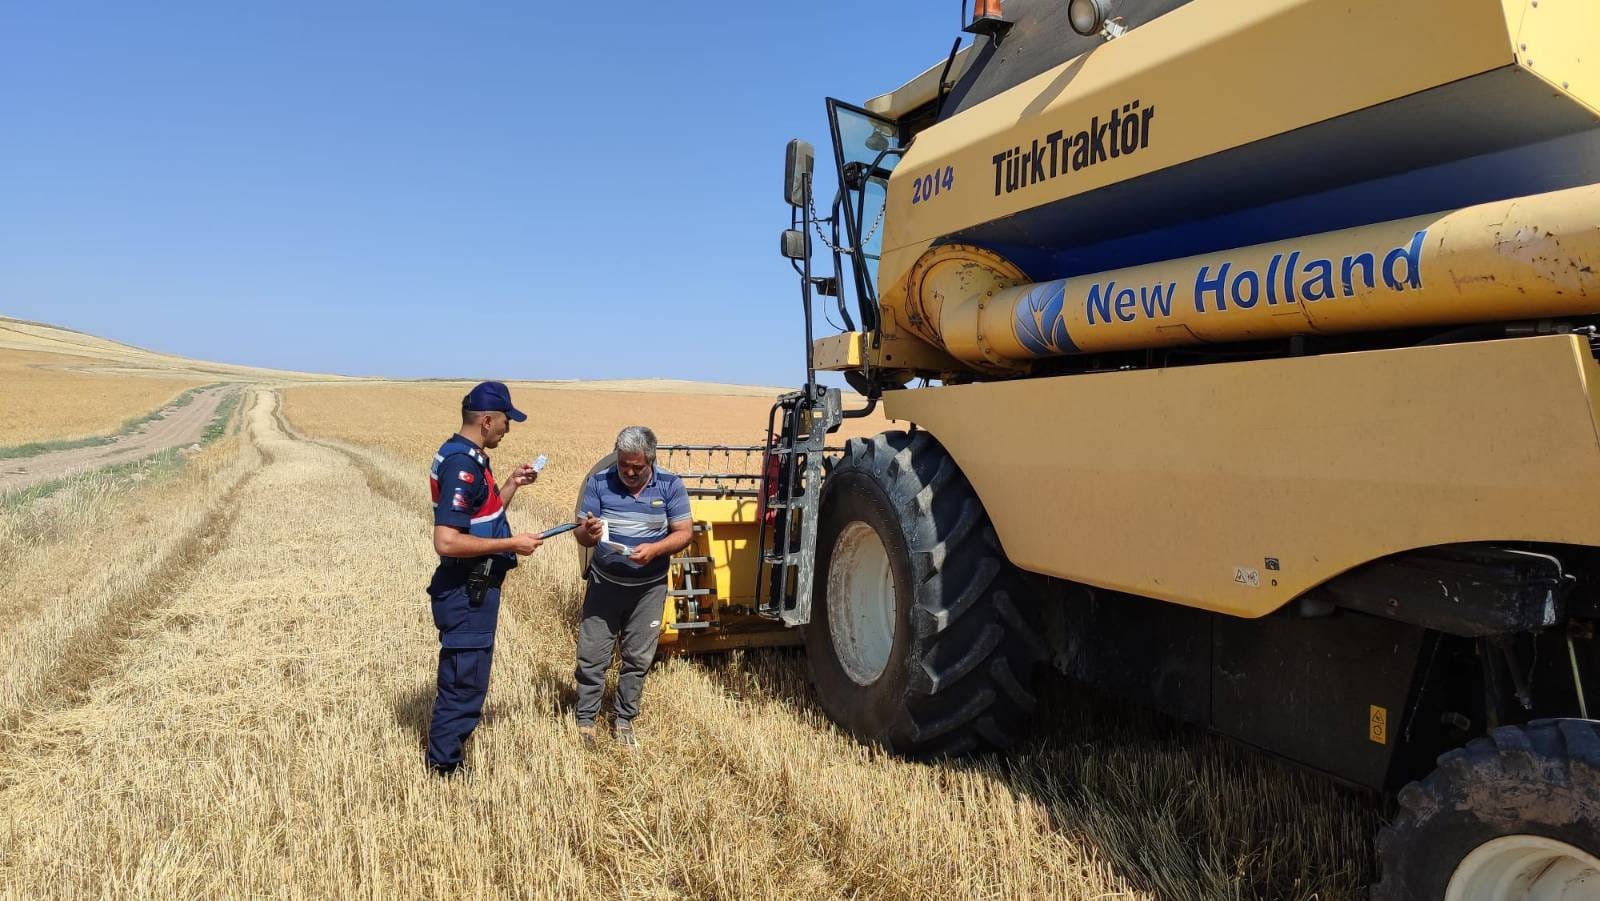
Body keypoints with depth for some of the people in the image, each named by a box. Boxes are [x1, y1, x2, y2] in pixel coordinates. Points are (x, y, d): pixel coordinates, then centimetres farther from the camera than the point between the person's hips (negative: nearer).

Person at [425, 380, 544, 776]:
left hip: (473, 590, 11)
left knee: (460, 682, 21)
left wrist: (512, 485, 12)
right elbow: (447, 541, -29)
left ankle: (445, 762, 34)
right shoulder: (461, 465, -22)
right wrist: (512, 544, -22)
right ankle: (443, 769, 14)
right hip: (467, 594, -11)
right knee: (464, 684, 1)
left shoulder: (465, 457, 10)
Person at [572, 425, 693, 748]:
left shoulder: (670, 485, -6)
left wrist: (655, 549, -24)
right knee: (592, 655, 4)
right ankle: (585, 720, 20)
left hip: (649, 588, 0)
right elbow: (582, 534, -6)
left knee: (638, 658, 10)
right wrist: (587, 533, -31)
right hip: (605, 584, 0)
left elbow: (684, 533, -6)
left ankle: (624, 720, 26)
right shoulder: (599, 483, -6)